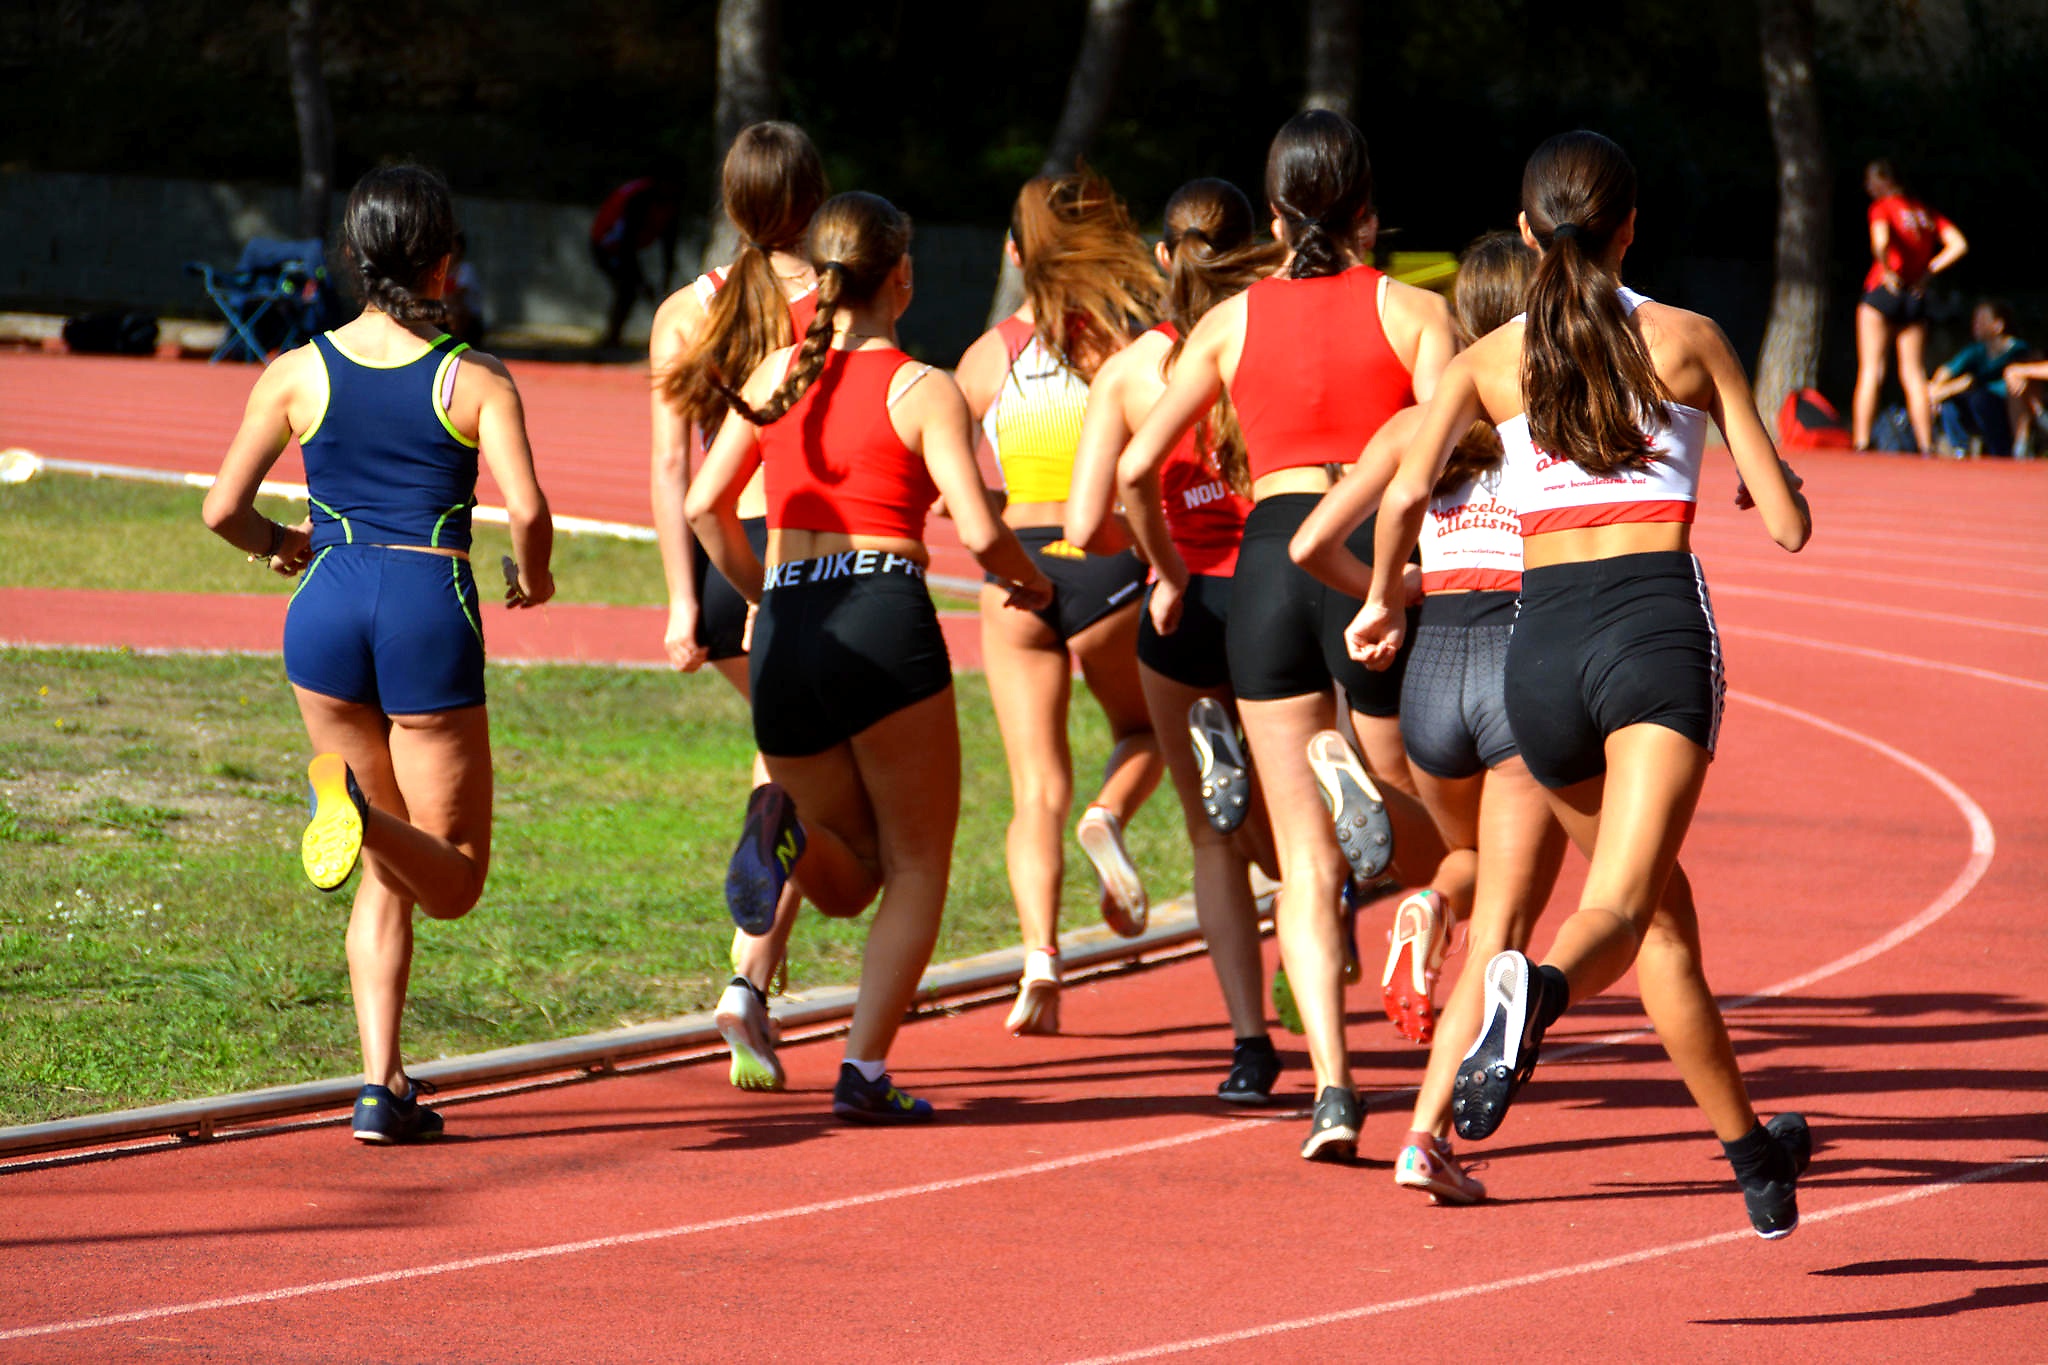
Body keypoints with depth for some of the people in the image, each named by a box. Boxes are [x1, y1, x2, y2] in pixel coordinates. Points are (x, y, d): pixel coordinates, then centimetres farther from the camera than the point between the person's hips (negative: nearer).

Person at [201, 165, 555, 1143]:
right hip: (431, 611, -3)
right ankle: (365, 810, -30)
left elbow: (223, 509, 0)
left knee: (387, 872, 16)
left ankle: (381, 1082, 3)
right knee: (453, 879, 5)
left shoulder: (297, 375, 3)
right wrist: (533, 578, 8)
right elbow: (527, 508, -14)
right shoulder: (476, 382, -2)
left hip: (327, 609, 3)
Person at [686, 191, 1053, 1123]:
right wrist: (1029, 582, 10)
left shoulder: (777, 375, 11)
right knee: (917, 869, 9)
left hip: (785, 635, 4)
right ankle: (865, 1071, -5)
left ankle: (787, 830, -17)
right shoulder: (922, 390, -2)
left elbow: (705, 504, 8)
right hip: (885, 625, -4)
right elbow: (978, 531, -10)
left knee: (853, 883, 17)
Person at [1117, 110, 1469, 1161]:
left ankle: (1332, 1089, -14)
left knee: (1305, 858, 2)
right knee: (1431, 838, 15)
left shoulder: (1233, 320, 12)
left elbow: (1134, 468, 8)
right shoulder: (1412, 311, 6)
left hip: (1269, 555, 2)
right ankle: (1363, 791, -22)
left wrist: (1167, 573, 23)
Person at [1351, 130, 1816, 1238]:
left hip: (1543, 640, 3)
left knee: (1660, 909, 20)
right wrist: (1766, 486, 31)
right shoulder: (1688, 340, 8)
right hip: (1659, 623, -3)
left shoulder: (1490, 360, 11)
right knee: (1624, 902, -18)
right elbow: (1787, 524, 8)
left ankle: (1752, 1152, 27)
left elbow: (1405, 495, -3)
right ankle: (1538, 989, -53)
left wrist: (1382, 600, 16)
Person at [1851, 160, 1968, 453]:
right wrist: (1927, 273, 4)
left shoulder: (1882, 207, -4)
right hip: (1916, 299, 4)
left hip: (1882, 291, -4)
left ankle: (1861, 441, -8)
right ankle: (1927, 444, 0)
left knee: (1870, 373, -2)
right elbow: (1959, 245, 3)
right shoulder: (1926, 212, 10)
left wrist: (1888, 272, -9)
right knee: (1915, 377, 6)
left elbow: (1880, 241, -24)